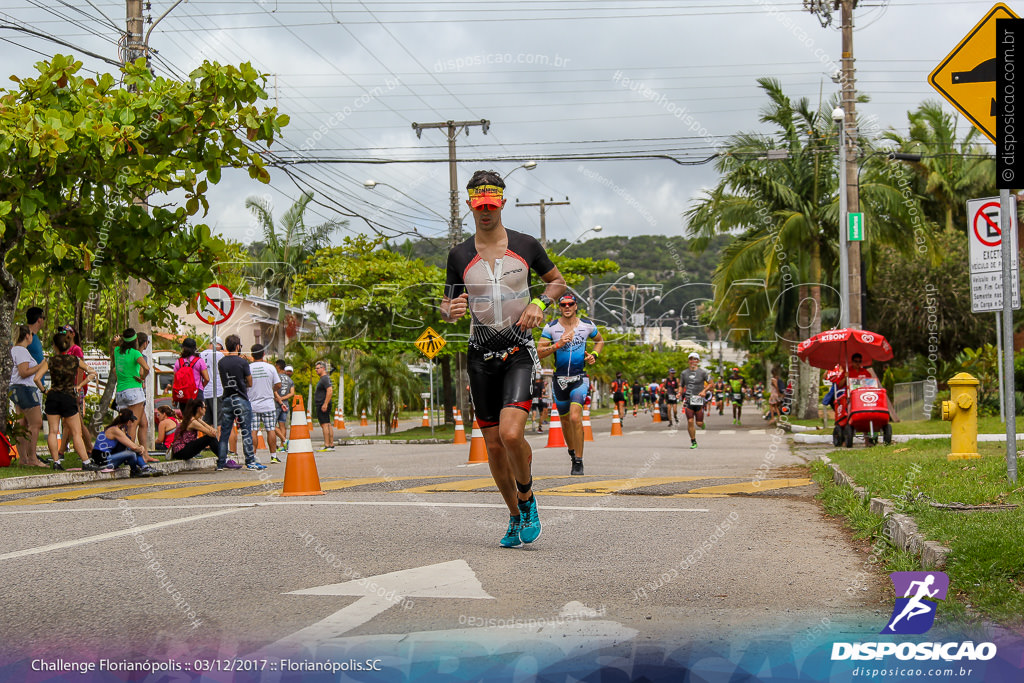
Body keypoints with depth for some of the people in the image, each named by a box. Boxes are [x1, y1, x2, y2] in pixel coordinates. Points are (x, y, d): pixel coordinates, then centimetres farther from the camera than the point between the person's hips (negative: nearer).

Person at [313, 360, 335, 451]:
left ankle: (327, 446, -17)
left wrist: (325, 404, -26)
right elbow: (329, 391, 28)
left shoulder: (325, 378, -13)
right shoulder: (322, 379, 20)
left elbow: (330, 391, -24)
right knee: (328, 424, 9)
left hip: (323, 405, -11)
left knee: (324, 424, -13)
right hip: (323, 405, 11)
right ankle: (331, 445, 10)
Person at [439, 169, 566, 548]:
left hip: (519, 351, -2)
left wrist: (540, 303, -4)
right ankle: (515, 517, 22)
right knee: (493, 444, 4)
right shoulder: (459, 255, 5)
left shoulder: (526, 246, 2)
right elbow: (447, 307, 11)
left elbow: (557, 281, 16)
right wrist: (451, 311, -13)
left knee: (511, 433, -22)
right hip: (480, 355, 2)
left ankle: (527, 498, 4)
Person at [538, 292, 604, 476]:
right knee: (566, 421, 12)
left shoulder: (587, 325, 1)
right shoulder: (551, 327, -3)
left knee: (575, 417, -20)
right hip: (559, 379, 2)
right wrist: (557, 344, -20)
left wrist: (594, 355, 2)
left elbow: (600, 340, 20)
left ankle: (579, 462, -12)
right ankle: (572, 454, 37)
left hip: (579, 379, -2)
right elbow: (539, 352, -6)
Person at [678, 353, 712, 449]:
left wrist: (704, 391, -12)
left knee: (699, 423, -3)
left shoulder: (702, 372, 0)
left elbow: (710, 384, 5)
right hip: (688, 400, 2)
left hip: (699, 400, -2)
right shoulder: (684, 373, 9)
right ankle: (693, 442, 3)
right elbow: (681, 385, 18)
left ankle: (702, 423, 35)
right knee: (690, 421, -8)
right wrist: (679, 393, -2)